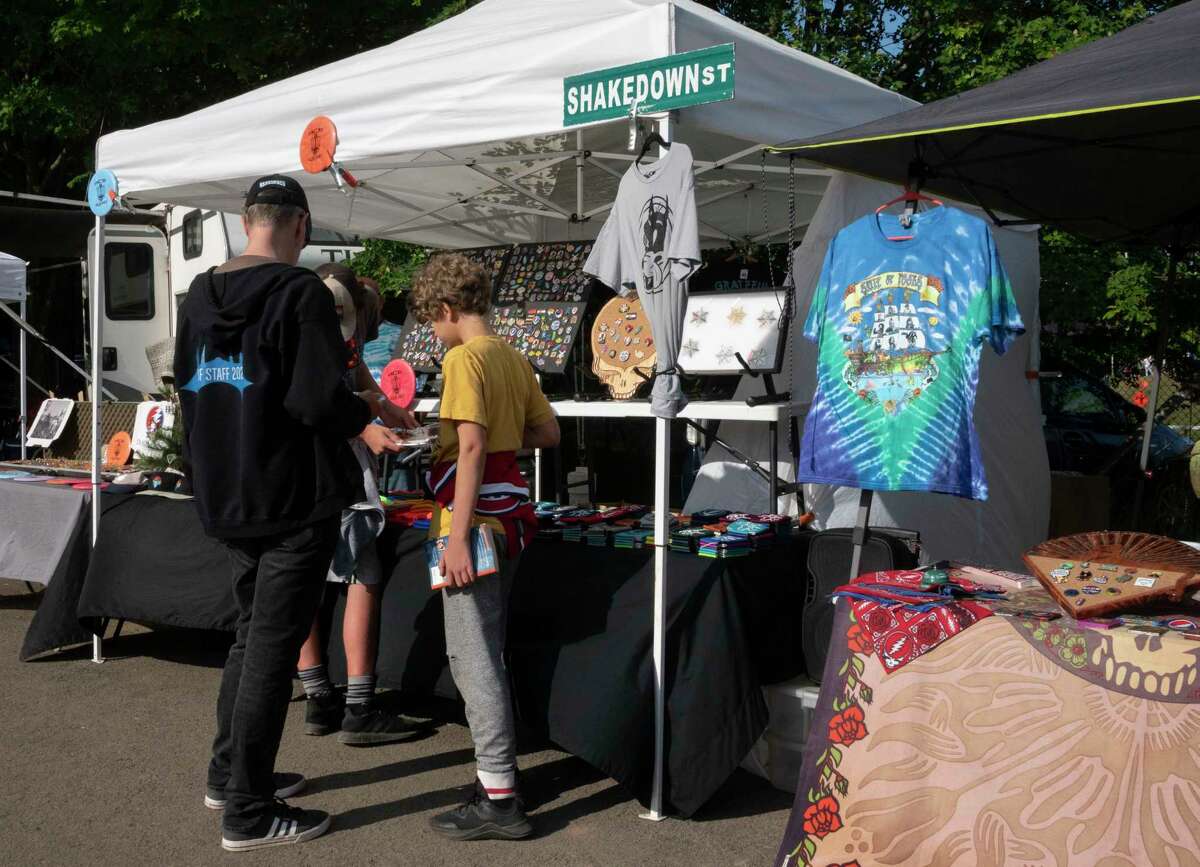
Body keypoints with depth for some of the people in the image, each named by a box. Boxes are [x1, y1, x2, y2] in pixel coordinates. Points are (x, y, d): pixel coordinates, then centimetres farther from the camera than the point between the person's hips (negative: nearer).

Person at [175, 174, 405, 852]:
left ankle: (229, 775, 32)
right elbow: (318, 399, -23)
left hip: (227, 498, 8)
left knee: (253, 631, 22)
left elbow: (190, 384, 16)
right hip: (294, 500, -8)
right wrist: (365, 423, -4)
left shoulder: (201, 294, 8)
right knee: (273, 647, 0)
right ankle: (249, 813, 8)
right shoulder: (302, 292, -15)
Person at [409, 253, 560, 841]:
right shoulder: (512, 358, 12)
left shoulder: (464, 358, -12)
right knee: (486, 652, 17)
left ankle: (499, 800, -1)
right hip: (510, 515, 9)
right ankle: (498, 771, 25)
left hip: (476, 518, -9)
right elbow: (549, 433, 17)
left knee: (472, 656, -5)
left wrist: (457, 537, -21)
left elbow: (470, 447, -20)